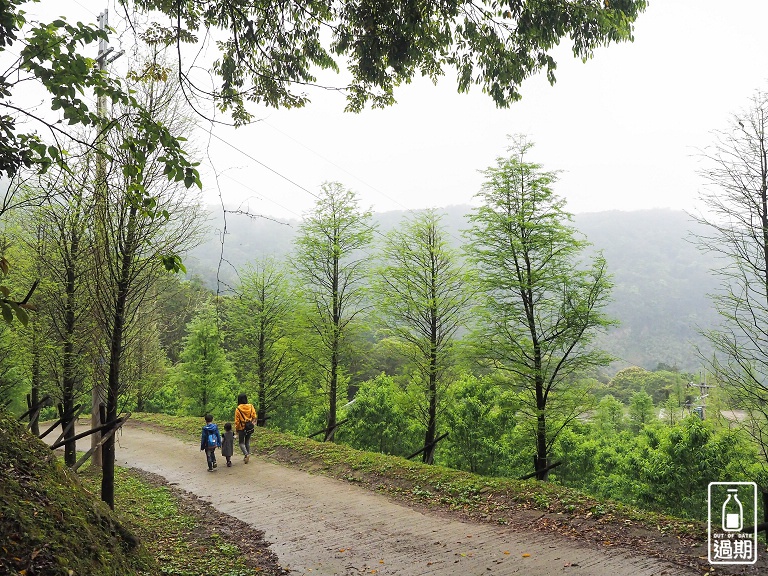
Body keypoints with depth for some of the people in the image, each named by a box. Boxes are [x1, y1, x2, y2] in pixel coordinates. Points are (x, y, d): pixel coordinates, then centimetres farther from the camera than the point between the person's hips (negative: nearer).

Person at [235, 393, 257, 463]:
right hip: (249, 428, 4)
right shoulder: (251, 407, -5)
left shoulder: (238, 409, -15)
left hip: (242, 428, -4)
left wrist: (236, 429, 2)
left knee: (241, 442, 8)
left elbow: (237, 421, -8)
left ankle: (246, 454, -13)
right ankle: (247, 455, 21)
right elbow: (254, 417, 1)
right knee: (247, 442, 17)